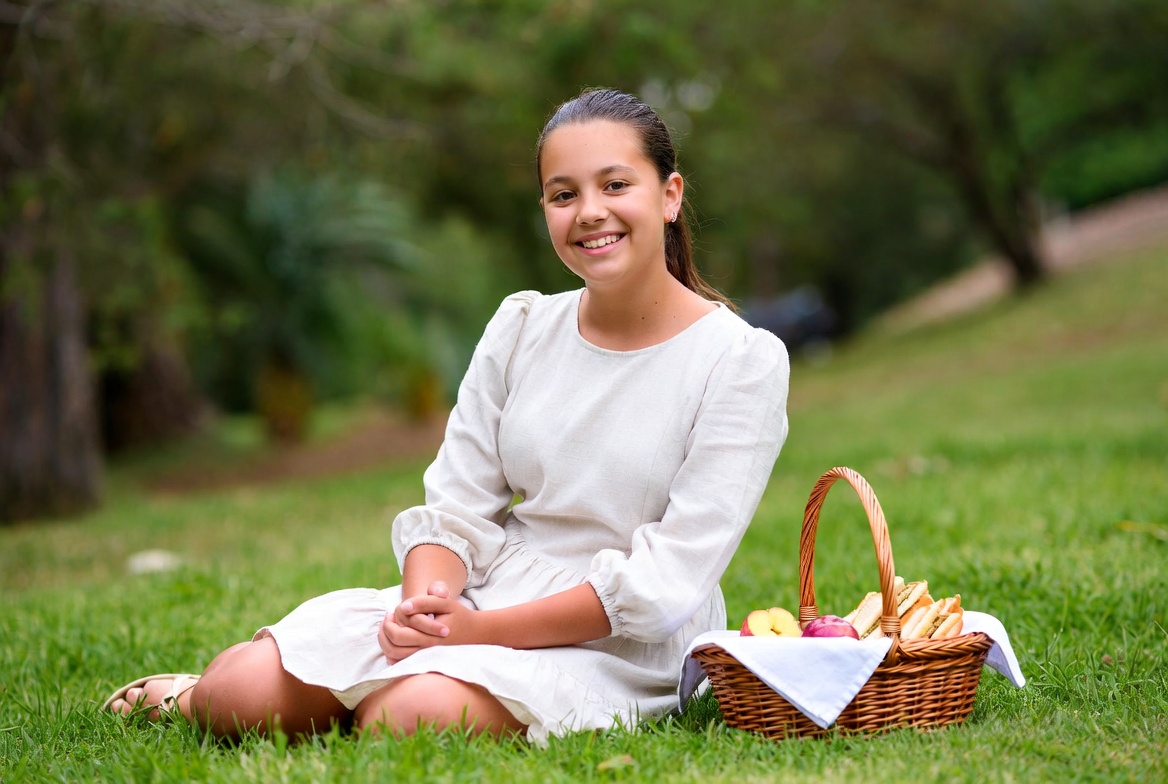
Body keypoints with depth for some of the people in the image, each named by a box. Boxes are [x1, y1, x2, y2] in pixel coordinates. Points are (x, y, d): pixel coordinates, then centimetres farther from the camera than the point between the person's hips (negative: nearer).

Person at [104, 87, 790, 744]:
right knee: (245, 690, -15)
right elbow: (457, 508, 4)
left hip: (615, 650, -4)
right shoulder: (521, 329, 7)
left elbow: (668, 580, -15)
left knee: (408, 716, -33)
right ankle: (201, 695, 19)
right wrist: (426, 599, -20)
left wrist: (480, 630, -20)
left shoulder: (744, 361, -8)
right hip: (474, 598, 4)